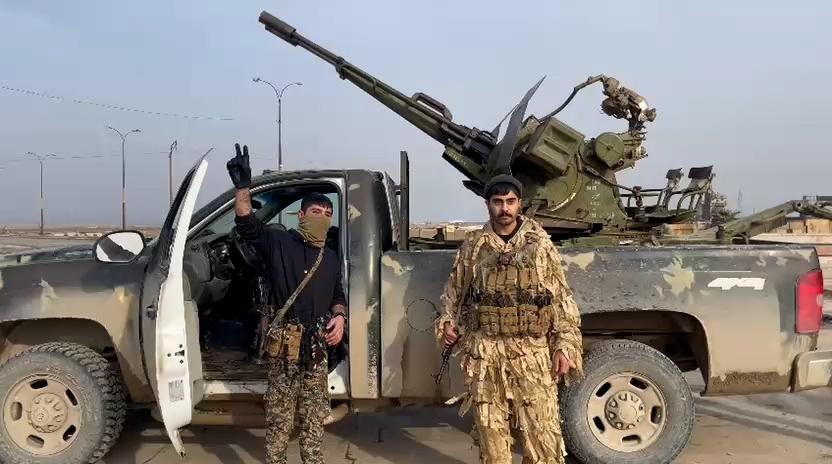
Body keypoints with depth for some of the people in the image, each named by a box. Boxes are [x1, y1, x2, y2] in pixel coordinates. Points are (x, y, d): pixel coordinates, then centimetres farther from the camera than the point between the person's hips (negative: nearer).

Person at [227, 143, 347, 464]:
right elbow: (247, 224, -17)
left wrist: (339, 317, 2)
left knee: (314, 416, 15)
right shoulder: (280, 244, -3)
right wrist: (243, 187, -32)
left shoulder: (331, 259, 13)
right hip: (286, 345, -5)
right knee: (279, 417, 3)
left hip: (316, 347, 5)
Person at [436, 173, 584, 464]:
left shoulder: (540, 244, 0)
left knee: (541, 430, 1)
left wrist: (564, 346, -5)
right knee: (490, 428, 11)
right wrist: (446, 322, 2)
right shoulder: (473, 245, 5)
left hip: (532, 352, -2)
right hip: (484, 351, 2)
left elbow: (561, 299, 0)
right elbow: (454, 290, 16)